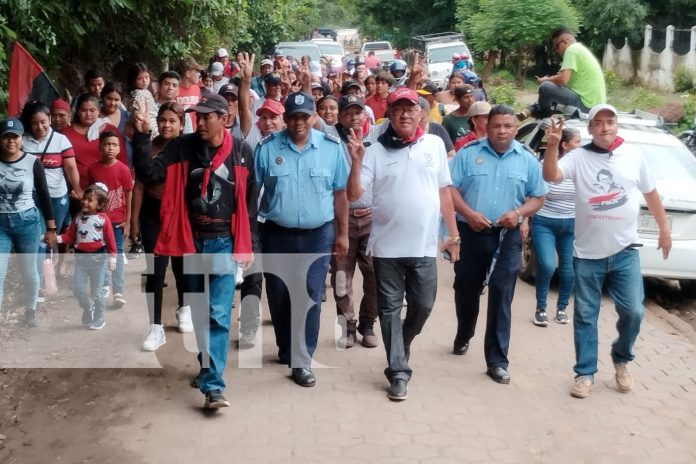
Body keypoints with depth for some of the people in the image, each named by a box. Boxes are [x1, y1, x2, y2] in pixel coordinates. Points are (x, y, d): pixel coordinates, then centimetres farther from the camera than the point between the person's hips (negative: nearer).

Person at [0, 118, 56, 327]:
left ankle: (30, 312, 32)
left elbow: (44, 196, 0)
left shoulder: (33, 162, -7)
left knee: (29, 271, 12)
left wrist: (51, 228, 2)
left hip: (27, 222, 0)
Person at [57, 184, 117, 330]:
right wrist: (57, 238, -10)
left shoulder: (103, 219, -9)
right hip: (81, 257, 4)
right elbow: (70, 236, 7)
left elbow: (110, 240, -8)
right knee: (77, 289, 2)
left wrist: (112, 259, -9)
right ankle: (87, 308, 31)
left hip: (98, 257, -4)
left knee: (97, 291, 5)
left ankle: (99, 319, 21)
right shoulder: (78, 217, 4)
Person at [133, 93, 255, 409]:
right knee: (199, 312, 15)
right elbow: (149, 174, -9)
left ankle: (213, 384, -6)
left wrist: (249, 243, 0)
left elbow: (251, 198, 2)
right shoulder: (181, 147, 0)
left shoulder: (241, 152, -4)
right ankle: (207, 367, 34)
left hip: (224, 242, -3)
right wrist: (141, 137, -20)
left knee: (217, 314, -8)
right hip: (192, 240, 3)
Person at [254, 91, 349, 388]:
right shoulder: (267, 148, -4)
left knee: (310, 297, -2)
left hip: (318, 235, -1)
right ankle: (286, 351, 33)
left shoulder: (332, 147, -3)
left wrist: (342, 234, 4)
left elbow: (340, 193, 3)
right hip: (276, 235, 1)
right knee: (278, 297, 12)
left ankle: (301, 361, 6)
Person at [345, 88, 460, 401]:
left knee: (423, 306, 11)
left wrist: (453, 233, 9)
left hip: (424, 246, 2)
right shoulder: (375, 151, -3)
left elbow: (444, 190, 9)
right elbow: (353, 195, -8)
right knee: (390, 309, 5)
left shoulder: (434, 145, 3)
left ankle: (400, 349, 39)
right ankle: (398, 372, 15)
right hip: (387, 246, -2)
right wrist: (356, 161, -23)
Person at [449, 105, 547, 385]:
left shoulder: (527, 160, 5)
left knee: (501, 298, -4)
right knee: (466, 291, 14)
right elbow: (450, 188, -3)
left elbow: (538, 197, 8)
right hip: (470, 233, 0)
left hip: (507, 237, 0)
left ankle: (497, 360, 1)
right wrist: (468, 213, -18)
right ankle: (463, 337, 41)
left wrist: (518, 212, -11)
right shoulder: (468, 153, 1)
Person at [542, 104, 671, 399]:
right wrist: (552, 146, -33)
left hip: (624, 251, 1)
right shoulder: (578, 157, -3)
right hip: (587, 253, -1)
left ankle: (621, 359, 27)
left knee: (633, 311, 0)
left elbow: (651, 194, 15)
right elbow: (550, 176, -19)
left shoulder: (634, 158, 4)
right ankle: (585, 373, 17)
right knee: (585, 315, 5)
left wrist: (664, 228, 18)